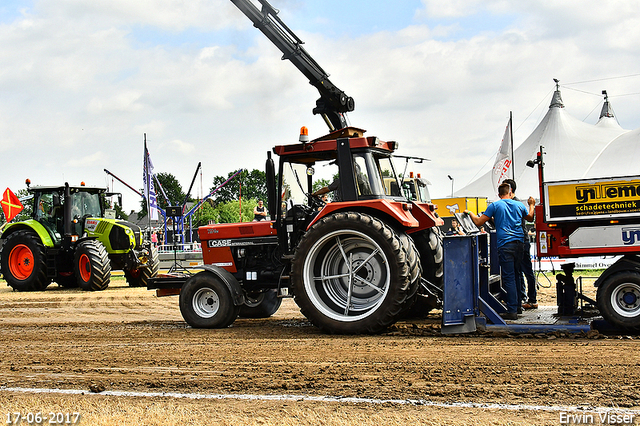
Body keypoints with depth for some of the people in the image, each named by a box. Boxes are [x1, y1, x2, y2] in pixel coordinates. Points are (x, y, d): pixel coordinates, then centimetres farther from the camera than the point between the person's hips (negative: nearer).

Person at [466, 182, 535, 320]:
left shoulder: (495, 206, 0)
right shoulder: (519, 205, 13)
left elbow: (478, 222, 0)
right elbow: (530, 217, 33)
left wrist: (470, 213, 18)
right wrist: (532, 205, 51)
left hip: (505, 244, -5)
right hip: (519, 243, 5)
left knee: (508, 277, -6)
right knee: (516, 275, 16)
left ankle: (512, 311, -8)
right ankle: (517, 305, 23)